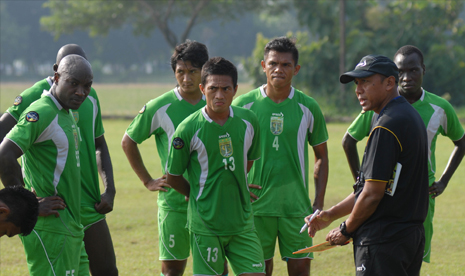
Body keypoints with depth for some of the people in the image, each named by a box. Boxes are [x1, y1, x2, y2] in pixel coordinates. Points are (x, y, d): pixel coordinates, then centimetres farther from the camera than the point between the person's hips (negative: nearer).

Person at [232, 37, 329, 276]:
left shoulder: (308, 107, 3)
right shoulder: (243, 105, -1)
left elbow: (321, 155, 11)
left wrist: (319, 201, 4)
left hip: (297, 205, 1)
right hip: (257, 204, -1)